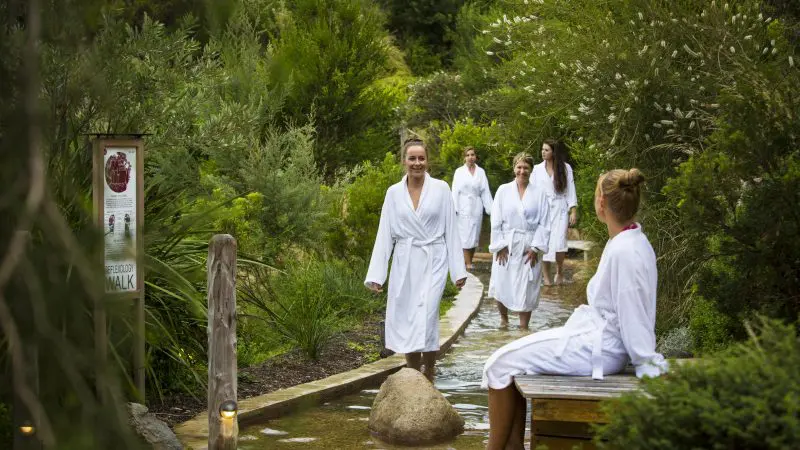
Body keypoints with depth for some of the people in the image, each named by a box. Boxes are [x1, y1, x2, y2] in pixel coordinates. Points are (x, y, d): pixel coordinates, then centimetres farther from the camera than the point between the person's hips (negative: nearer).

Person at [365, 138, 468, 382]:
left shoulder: (441, 188, 1)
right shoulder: (394, 192, 5)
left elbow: (451, 230, 2)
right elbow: (385, 234, 5)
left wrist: (458, 270, -2)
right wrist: (375, 275, 0)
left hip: (433, 263, -2)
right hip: (404, 264, 2)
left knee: (426, 318, -13)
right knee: (404, 323, 2)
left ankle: (429, 377, 0)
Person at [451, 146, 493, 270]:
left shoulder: (481, 172, 6)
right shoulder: (459, 171, 1)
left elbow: (485, 192, 5)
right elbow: (455, 191, -1)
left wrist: (490, 209, -2)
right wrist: (455, 209, -9)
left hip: (477, 208, 2)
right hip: (464, 208, -2)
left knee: (474, 236, 5)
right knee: (465, 236, -6)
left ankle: (470, 261, 12)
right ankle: (468, 263, -6)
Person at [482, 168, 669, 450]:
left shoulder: (624, 252, -25)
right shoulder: (629, 242, 6)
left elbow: (634, 319, -20)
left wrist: (649, 367, -15)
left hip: (597, 349, -10)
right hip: (596, 335, 10)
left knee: (500, 365, -4)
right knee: (511, 358, 14)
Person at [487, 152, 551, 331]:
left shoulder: (539, 194, 1)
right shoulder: (503, 190, 2)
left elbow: (543, 224, 0)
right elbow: (496, 221, 1)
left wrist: (535, 248, -8)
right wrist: (499, 246, -6)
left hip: (528, 247, 0)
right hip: (506, 246, 0)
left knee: (526, 289, 1)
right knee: (501, 286, 2)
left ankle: (523, 327, 11)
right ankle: (503, 318, 27)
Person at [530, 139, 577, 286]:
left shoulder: (566, 168, 2)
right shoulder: (537, 169, 4)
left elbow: (570, 190, 2)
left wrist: (573, 211, -3)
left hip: (560, 209, -1)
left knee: (559, 243, -10)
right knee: (544, 242, -2)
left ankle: (559, 272, 15)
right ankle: (546, 275, 11)